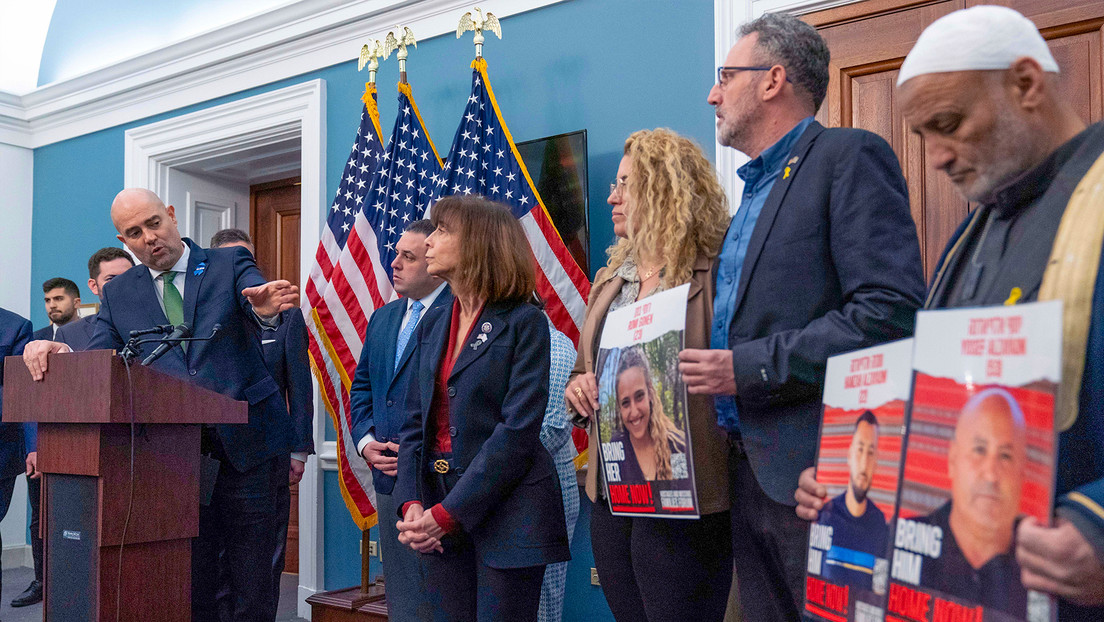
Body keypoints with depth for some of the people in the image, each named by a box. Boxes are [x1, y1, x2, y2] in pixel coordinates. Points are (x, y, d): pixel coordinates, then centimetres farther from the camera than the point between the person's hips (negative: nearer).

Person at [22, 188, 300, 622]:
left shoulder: (230, 264, 3)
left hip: (245, 443, -2)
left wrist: (265, 307, -43)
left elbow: (253, 299, -18)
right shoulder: (118, 293, 12)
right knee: (191, 586, 8)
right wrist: (59, 352, -18)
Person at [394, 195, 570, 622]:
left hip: (507, 512, -6)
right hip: (442, 518, 6)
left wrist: (448, 513, -18)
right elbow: (415, 422, 10)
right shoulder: (432, 325, 12)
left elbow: (518, 430, -16)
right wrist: (412, 503, -5)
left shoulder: (525, 324, -8)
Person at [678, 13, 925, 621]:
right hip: (749, 473, 9)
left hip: (815, 471, -8)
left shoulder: (849, 156, -8)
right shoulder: (754, 188, 20)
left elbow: (891, 313, -20)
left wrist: (749, 368, -19)